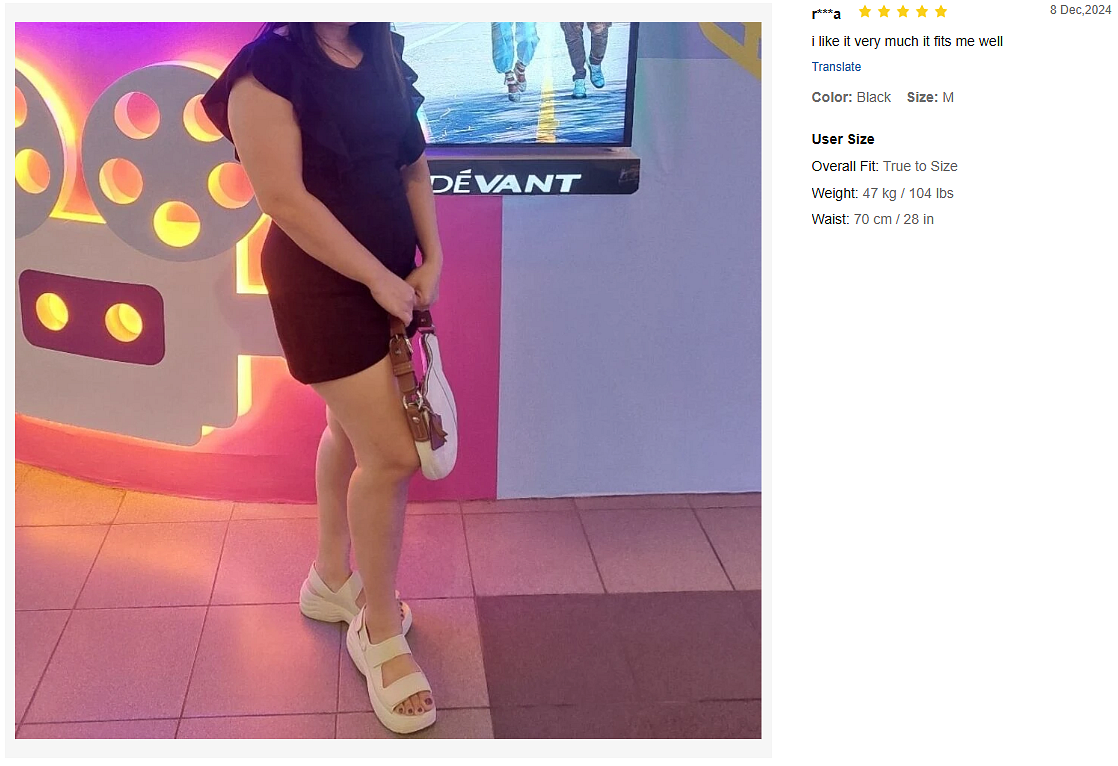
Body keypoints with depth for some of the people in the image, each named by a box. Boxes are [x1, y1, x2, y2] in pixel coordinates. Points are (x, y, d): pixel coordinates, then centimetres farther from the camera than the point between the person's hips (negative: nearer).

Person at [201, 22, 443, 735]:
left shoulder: (382, 54, 5)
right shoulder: (269, 68, -16)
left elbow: (413, 164, 10)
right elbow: (285, 199, -20)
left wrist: (431, 260, -1)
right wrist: (377, 278, -17)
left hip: (390, 270, 7)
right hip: (322, 280, -7)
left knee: (352, 429, 19)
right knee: (392, 454, -7)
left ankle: (332, 580, 39)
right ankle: (379, 631, 11)